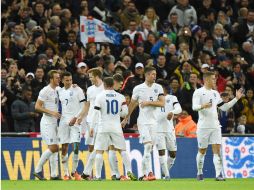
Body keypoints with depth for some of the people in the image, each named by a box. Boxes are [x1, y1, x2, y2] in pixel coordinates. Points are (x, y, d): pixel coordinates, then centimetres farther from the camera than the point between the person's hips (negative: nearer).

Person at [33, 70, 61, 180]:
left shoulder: (57, 90, 12)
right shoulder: (45, 91, -12)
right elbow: (37, 107, -15)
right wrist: (51, 112, -22)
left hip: (54, 122, 8)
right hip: (47, 122, -8)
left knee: (55, 148, 6)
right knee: (53, 148, -13)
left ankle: (53, 174, 8)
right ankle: (38, 170, -4)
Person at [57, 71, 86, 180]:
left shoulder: (77, 90, -3)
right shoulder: (60, 91, 11)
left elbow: (83, 107, -4)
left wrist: (75, 118, -13)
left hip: (75, 121, -4)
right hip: (64, 121, 4)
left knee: (75, 146, -10)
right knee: (64, 148, 1)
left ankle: (74, 171, 3)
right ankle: (66, 173, 7)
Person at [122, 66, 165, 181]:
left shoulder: (158, 88, 4)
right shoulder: (138, 89, -3)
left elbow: (162, 103, -6)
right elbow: (132, 104, 9)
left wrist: (148, 103, -14)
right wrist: (126, 118, 16)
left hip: (153, 121, 4)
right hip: (143, 121, -4)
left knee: (150, 148, 7)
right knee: (148, 145, -16)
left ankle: (144, 173, 17)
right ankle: (149, 173, -21)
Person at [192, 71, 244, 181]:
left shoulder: (215, 93, 16)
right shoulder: (199, 92, -4)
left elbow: (224, 107, 19)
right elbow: (194, 107, -15)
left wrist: (236, 98, 13)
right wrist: (202, 106, -36)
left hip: (215, 126, 5)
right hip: (203, 126, -5)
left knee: (217, 149, -7)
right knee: (202, 150, 4)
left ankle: (219, 174, -13)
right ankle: (200, 173, 20)